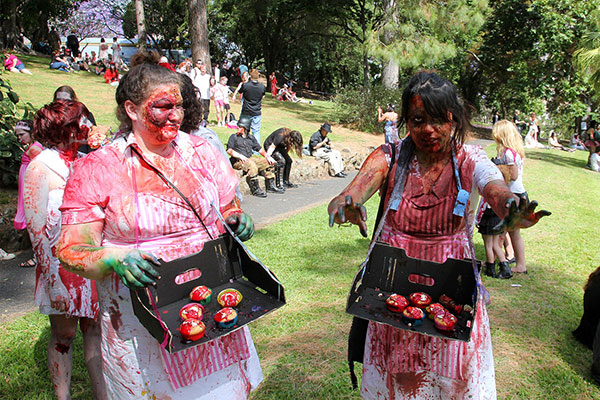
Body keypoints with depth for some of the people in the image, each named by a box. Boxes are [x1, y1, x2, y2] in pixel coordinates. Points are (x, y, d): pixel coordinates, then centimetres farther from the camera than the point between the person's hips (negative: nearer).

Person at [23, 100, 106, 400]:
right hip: (60, 265, -5)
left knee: (94, 327, 11)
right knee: (63, 334, 9)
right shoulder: (40, 167, -11)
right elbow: (37, 230, -12)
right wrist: (54, 282, -15)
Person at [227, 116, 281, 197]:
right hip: (238, 161, -6)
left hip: (251, 157, 6)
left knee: (268, 162, -8)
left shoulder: (251, 138, 20)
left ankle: (270, 186, -1)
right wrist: (240, 156, -20)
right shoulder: (233, 137, 6)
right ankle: (255, 190, -28)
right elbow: (229, 150, -6)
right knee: (252, 166, -35)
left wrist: (267, 156, 3)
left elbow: (259, 149, 18)